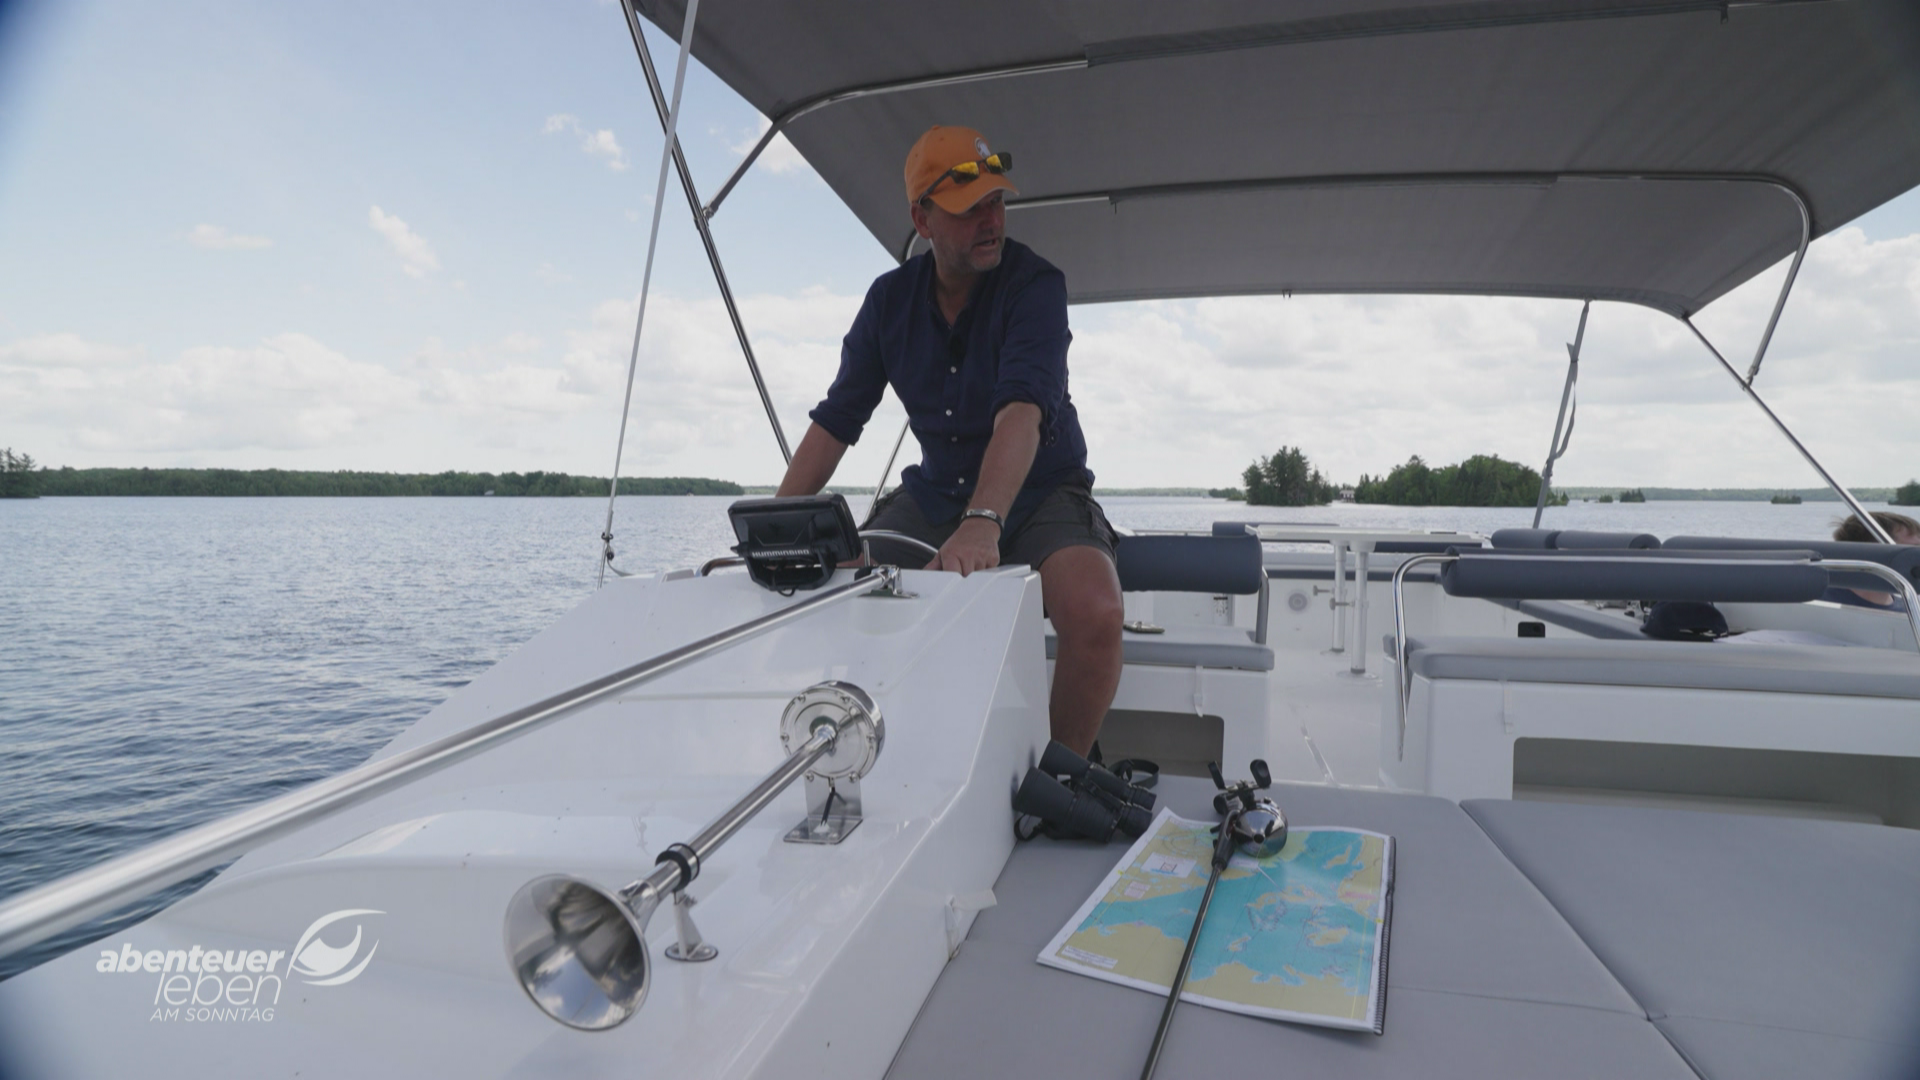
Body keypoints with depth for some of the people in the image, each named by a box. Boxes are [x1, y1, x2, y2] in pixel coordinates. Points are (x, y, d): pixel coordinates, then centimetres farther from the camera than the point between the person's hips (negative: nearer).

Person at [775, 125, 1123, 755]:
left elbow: (1022, 410, -31)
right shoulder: (891, 299, 1)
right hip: (934, 493, 4)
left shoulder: (1034, 285, -14)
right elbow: (836, 420, 3)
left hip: (1039, 491, -4)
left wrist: (982, 524, -47)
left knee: (1096, 614, -32)